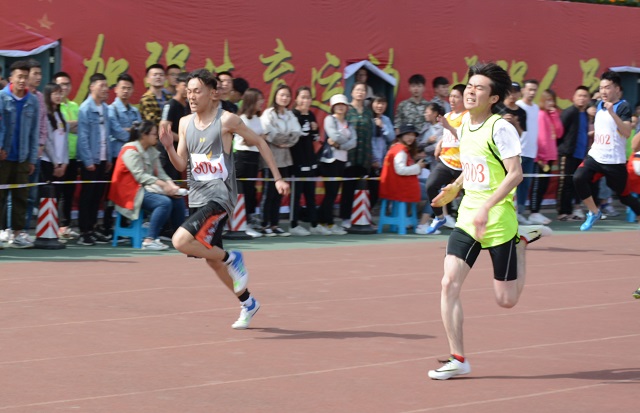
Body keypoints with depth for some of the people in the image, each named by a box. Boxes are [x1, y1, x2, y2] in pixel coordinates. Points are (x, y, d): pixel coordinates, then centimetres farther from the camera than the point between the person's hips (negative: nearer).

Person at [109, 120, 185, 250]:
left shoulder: (152, 151, 14)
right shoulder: (131, 151, -12)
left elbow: (160, 173, 7)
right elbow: (140, 176, -22)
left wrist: (171, 185, -13)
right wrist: (163, 185, -30)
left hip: (149, 188, 9)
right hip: (133, 192, -9)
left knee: (178, 200, -7)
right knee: (165, 202, -30)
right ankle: (149, 240, -33)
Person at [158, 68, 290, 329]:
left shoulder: (226, 120, -11)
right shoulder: (185, 123, 6)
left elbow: (259, 143, 0)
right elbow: (181, 165, 6)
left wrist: (278, 178, 0)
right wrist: (168, 146, -14)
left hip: (219, 197, -7)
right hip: (198, 197, 7)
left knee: (181, 241, -24)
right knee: (212, 259, 15)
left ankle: (232, 259, -3)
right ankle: (248, 303, 33)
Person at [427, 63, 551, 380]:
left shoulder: (500, 128, -14)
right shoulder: (464, 126, 8)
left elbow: (515, 173, -21)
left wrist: (487, 206, -28)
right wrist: (455, 187, 17)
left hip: (498, 220, -6)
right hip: (467, 219, 6)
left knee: (506, 300, 2)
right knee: (449, 284, -11)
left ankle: (521, 240, 27)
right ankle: (457, 359, -5)